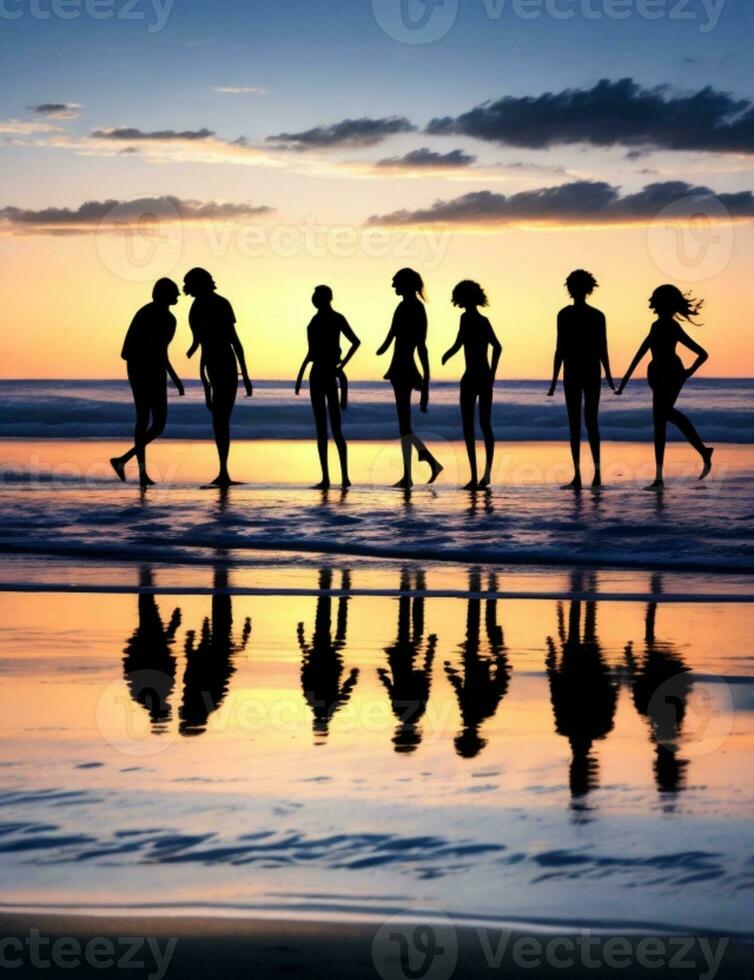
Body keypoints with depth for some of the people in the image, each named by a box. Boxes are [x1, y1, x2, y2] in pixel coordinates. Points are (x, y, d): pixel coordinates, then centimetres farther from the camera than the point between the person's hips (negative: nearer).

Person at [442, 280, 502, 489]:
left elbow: (458, 345, -18)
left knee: (468, 426, -3)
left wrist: (446, 357, -1)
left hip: (471, 377, -7)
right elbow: (497, 347, 18)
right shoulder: (484, 321, 12)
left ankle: (474, 477, -10)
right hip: (486, 377, 7)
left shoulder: (467, 318, -9)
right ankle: (487, 473, 6)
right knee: (485, 424, 13)